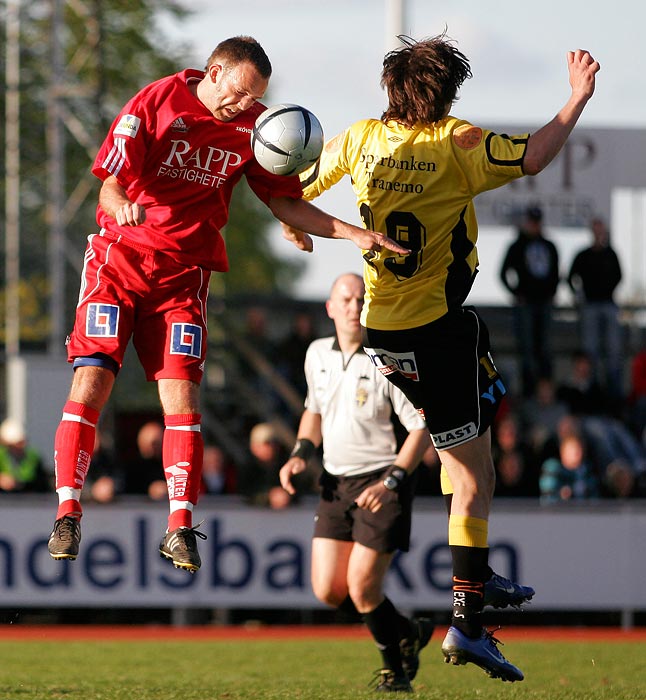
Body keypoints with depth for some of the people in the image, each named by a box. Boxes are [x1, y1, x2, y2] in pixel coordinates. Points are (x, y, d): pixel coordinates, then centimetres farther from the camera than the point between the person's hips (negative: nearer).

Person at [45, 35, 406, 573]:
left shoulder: (252, 126, 1)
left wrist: (354, 234, -6)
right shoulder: (154, 104, -10)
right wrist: (122, 205, -37)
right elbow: (111, 185, -13)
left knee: (182, 392, -9)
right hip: (120, 256, -2)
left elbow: (285, 202, 6)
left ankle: (181, 528, -6)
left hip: (184, 272, 2)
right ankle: (68, 513, -5)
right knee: (91, 379, -12)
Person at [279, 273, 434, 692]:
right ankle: (407, 632, 24)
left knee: (362, 587, -11)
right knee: (328, 591, -1)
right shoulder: (318, 355, 6)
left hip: (382, 486, -6)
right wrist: (301, 455, 7)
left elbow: (421, 428, -12)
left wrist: (391, 482, -21)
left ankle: (395, 669, 15)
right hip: (336, 484, 6)